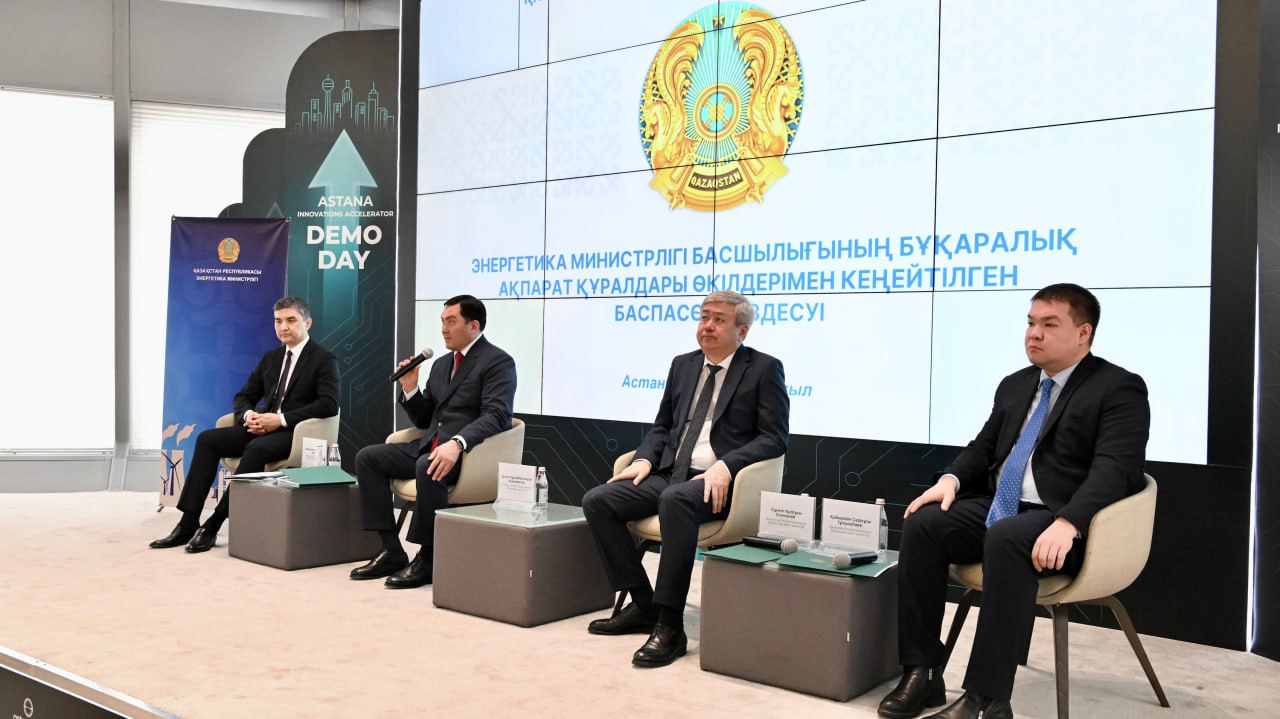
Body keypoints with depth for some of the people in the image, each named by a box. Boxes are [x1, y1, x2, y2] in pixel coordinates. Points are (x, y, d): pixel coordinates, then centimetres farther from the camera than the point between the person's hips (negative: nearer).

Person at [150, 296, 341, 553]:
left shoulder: (324, 359, -3)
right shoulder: (271, 358, 19)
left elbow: (329, 404, -16)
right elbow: (243, 396, 20)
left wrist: (281, 419, -22)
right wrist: (248, 414, -6)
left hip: (295, 433, -7)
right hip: (263, 427, 7)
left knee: (256, 448, -36)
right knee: (207, 438, -14)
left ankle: (214, 523, -28)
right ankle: (189, 523, -18)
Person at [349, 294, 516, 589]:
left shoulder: (497, 361, -6)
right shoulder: (441, 365, 20)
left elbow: (495, 416, -20)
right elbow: (423, 420, 23)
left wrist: (457, 443, -35)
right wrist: (410, 389, 4)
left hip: (470, 452, -9)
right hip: (430, 446, 9)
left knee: (428, 468, -36)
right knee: (368, 457, -3)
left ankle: (427, 559, -20)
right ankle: (392, 550, -5)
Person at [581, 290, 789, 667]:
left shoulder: (764, 369, 0)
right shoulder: (683, 365, 18)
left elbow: (774, 438, -7)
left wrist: (725, 467, -21)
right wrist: (644, 459, 2)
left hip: (717, 482, -7)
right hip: (669, 473, 7)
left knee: (675, 499, -38)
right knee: (597, 500, -12)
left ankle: (670, 625, -30)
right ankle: (643, 604, -3)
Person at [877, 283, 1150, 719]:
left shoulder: (1120, 389, -4)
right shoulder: (1015, 386, 18)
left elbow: (1113, 469, -18)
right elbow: (983, 447, 21)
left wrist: (1067, 524, -33)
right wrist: (951, 479, -2)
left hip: (1058, 524, -7)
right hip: (995, 509, 7)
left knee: (1006, 539, -37)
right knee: (923, 523, -18)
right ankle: (922, 675, -14)